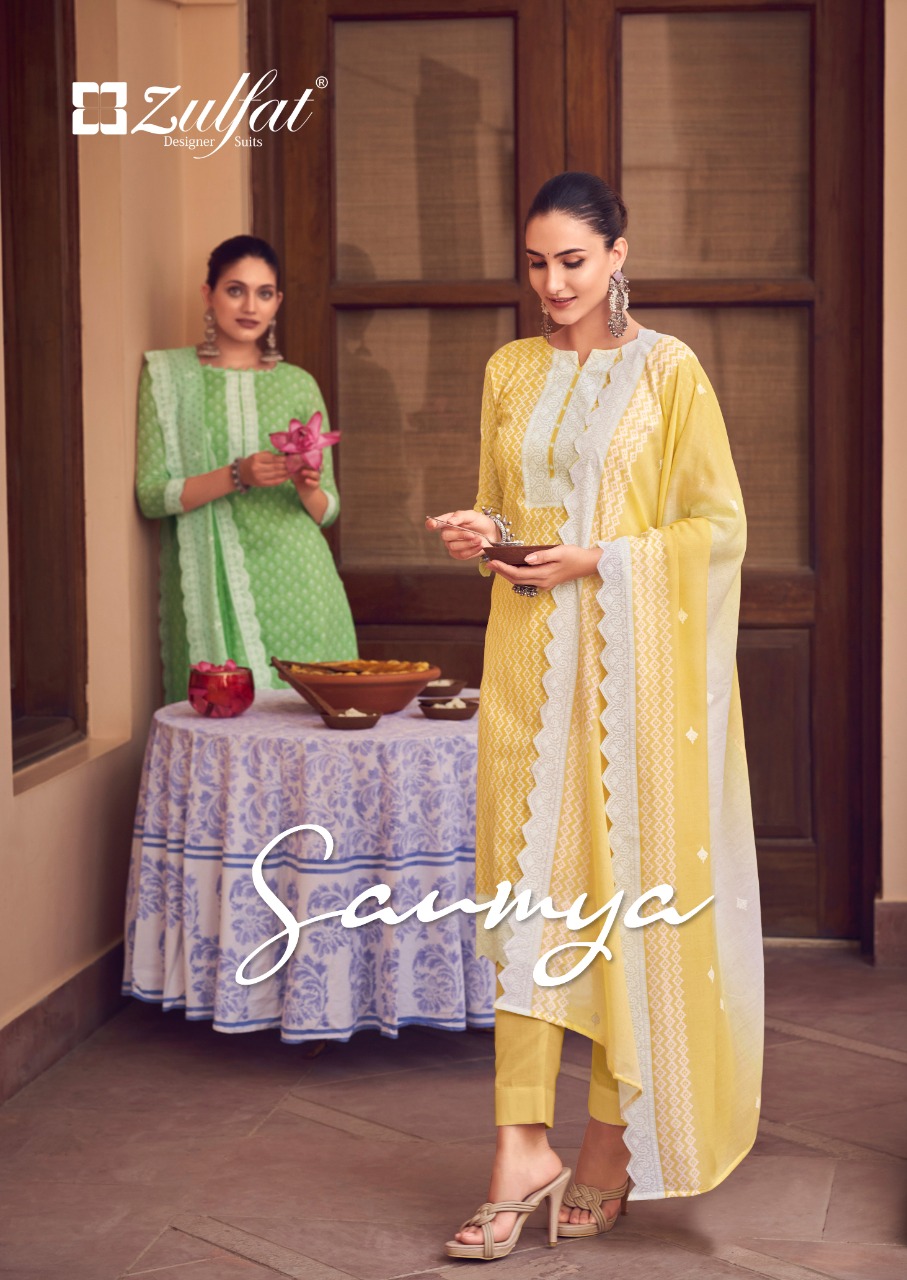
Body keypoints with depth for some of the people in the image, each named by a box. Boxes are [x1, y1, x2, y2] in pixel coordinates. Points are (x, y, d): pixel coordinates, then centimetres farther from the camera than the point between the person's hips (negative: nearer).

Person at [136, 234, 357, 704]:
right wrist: (236, 476, -15)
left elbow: (328, 510, 13)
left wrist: (307, 488, -9)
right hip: (213, 585, -2)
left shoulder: (298, 384, 12)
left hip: (294, 579, 2)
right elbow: (150, 495, -2)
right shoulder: (169, 376, 6)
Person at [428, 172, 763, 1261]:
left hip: (634, 652, -3)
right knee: (525, 880, -3)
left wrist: (598, 559, -14)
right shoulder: (509, 372, 12)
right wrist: (480, 533, -2)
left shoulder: (668, 372, -1)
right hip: (529, 652, 4)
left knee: (629, 880, 1)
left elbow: (716, 525, -3)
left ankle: (615, 1138, 13)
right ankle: (522, 1149, -2)